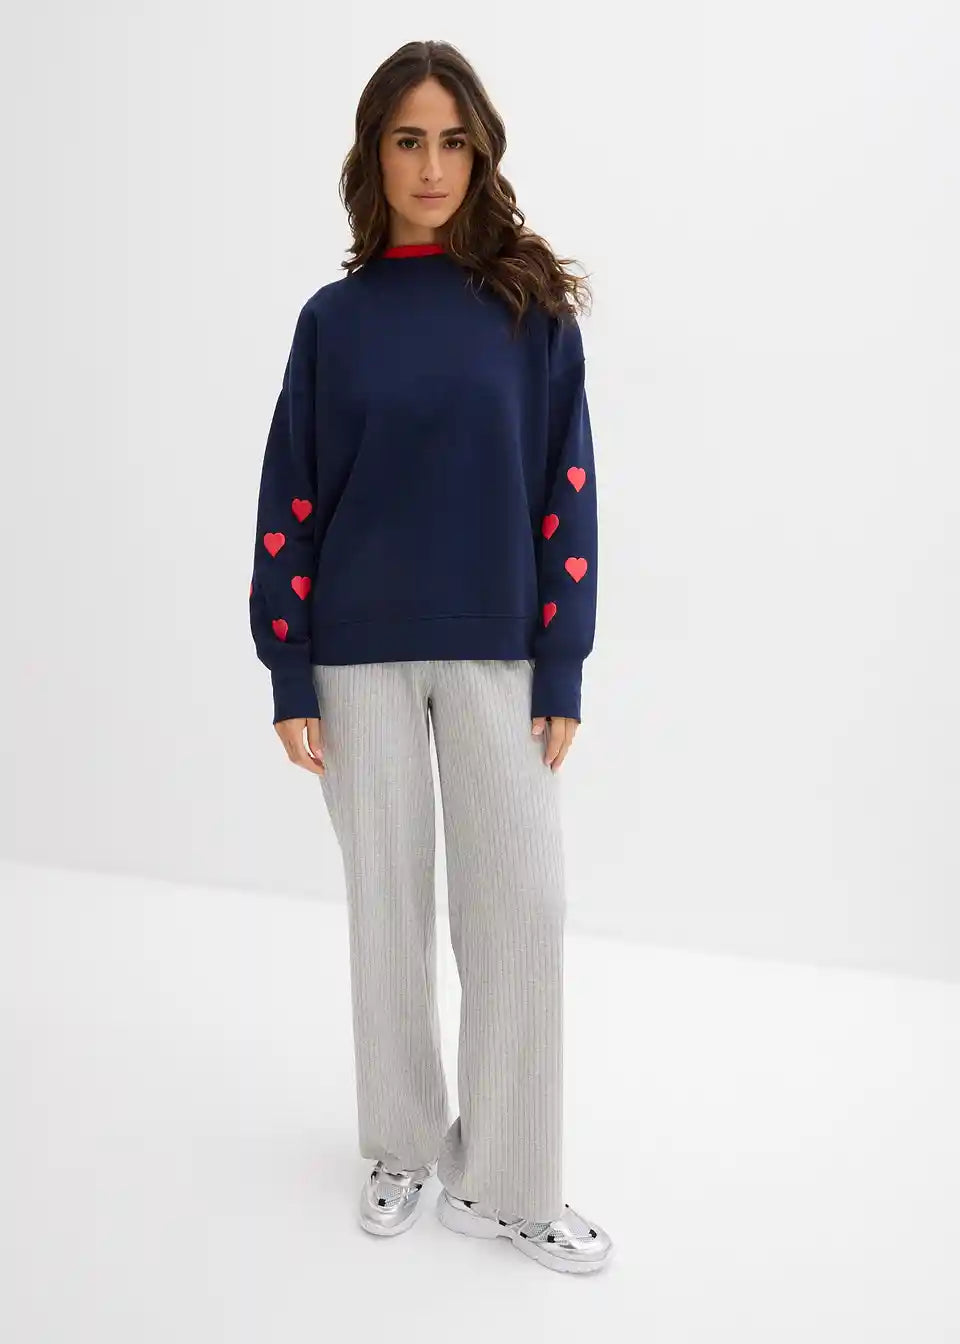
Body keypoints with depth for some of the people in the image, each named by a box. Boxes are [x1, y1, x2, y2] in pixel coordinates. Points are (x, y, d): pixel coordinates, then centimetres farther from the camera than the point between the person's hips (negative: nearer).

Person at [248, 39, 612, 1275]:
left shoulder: (531, 307, 1)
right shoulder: (334, 318, 3)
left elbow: (566, 494, 0)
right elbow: (290, 504, 2)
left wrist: (562, 670, -4)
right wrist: (290, 677, -2)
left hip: (494, 651, 0)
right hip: (362, 656, 1)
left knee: (523, 904, -1)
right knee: (387, 904, 10)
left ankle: (507, 1184, 18)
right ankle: (406, 1146, 30)